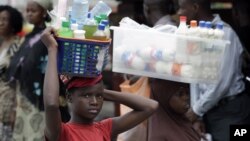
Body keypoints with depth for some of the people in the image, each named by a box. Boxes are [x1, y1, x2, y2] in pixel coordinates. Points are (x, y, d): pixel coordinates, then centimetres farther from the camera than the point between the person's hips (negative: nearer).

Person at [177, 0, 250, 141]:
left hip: (230, 111, -7)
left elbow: (222, 82, -19)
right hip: (209, 110, 7)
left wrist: (196, 111, -12)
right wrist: (196, 110, 2)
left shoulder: (225, 34, -17)